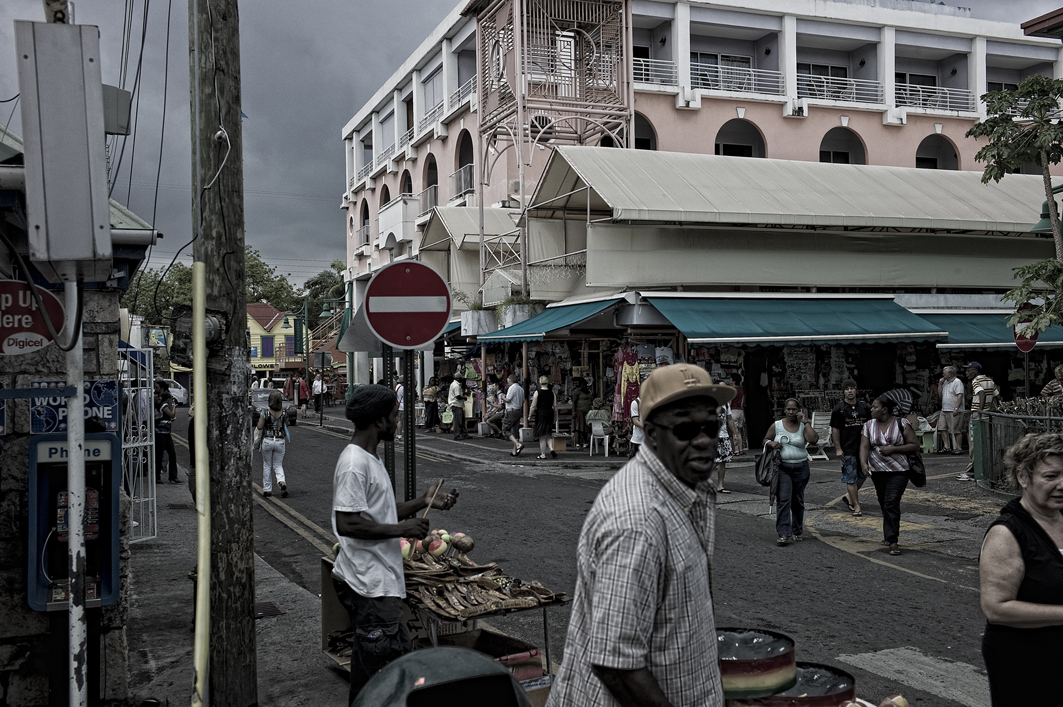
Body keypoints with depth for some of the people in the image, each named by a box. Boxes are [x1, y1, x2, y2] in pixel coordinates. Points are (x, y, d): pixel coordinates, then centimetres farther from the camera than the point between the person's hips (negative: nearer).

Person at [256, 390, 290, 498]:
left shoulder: (265, 412, -11)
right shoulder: (284, 413, -5)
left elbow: (260, 427, -7)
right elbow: (287, 425, 9)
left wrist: (261, 417, 10)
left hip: (267, 440, -1)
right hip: (280, 441, 1)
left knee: (267, 465, 14)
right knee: (278, 465, 13)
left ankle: (267, 489, 16)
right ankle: (281, 481, -16)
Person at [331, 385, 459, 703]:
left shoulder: (370, 458, 14)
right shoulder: (354, 464, -19)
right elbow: (347, 523, -25)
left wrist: (424, 502, 11)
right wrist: (401, 528, -19)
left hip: (380, 580, 11)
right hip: (369, 587, -11)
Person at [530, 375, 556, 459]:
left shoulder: (537, 392, -9)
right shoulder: (552, 392, 2)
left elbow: (533, 406, -9)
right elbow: (554, 406, 6)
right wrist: (555, 417, 15)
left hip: (540, 414, -4)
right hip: (550, 414, 4)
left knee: (542, 436, 2)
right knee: (548, 434, 15)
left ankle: (543, 454, 7)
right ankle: (551, 449, -6)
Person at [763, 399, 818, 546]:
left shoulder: (803, 427, 3)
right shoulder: (776, 426, 5)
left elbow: (814, 439, -15)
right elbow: (765, 440, 15)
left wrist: (804, 422, -11)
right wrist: (771, 443, -8)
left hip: (801, 467, 1)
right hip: (782, 467, -1)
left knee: (798, 500, 10)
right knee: (783, 499, -12)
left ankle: (797, 532, 25)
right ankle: (783, 534, -15)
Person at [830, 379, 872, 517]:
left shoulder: (864, 407, 9)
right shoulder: (838, 409, -4)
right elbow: (835, 430, -5)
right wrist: (838, 448, -10)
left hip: (863, 448, 5)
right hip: (847, 450, -5)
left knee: (862, 476, 11)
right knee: (850, 477, -4)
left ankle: (849, 496, 33)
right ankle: (856, 506, -1)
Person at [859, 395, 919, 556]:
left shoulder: (902, 424, -3)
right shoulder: (869, 426, 6)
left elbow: (915, 445, -4)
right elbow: (864, 447, -3)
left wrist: (893, 449, -15)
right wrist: (864, 463, -21)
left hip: (898, 471, -4)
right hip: (877, 471, 4)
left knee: (891, 503, -15)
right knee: (884, 505, 11)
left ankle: (892, 541, -14)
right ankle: (889, 535, 27)